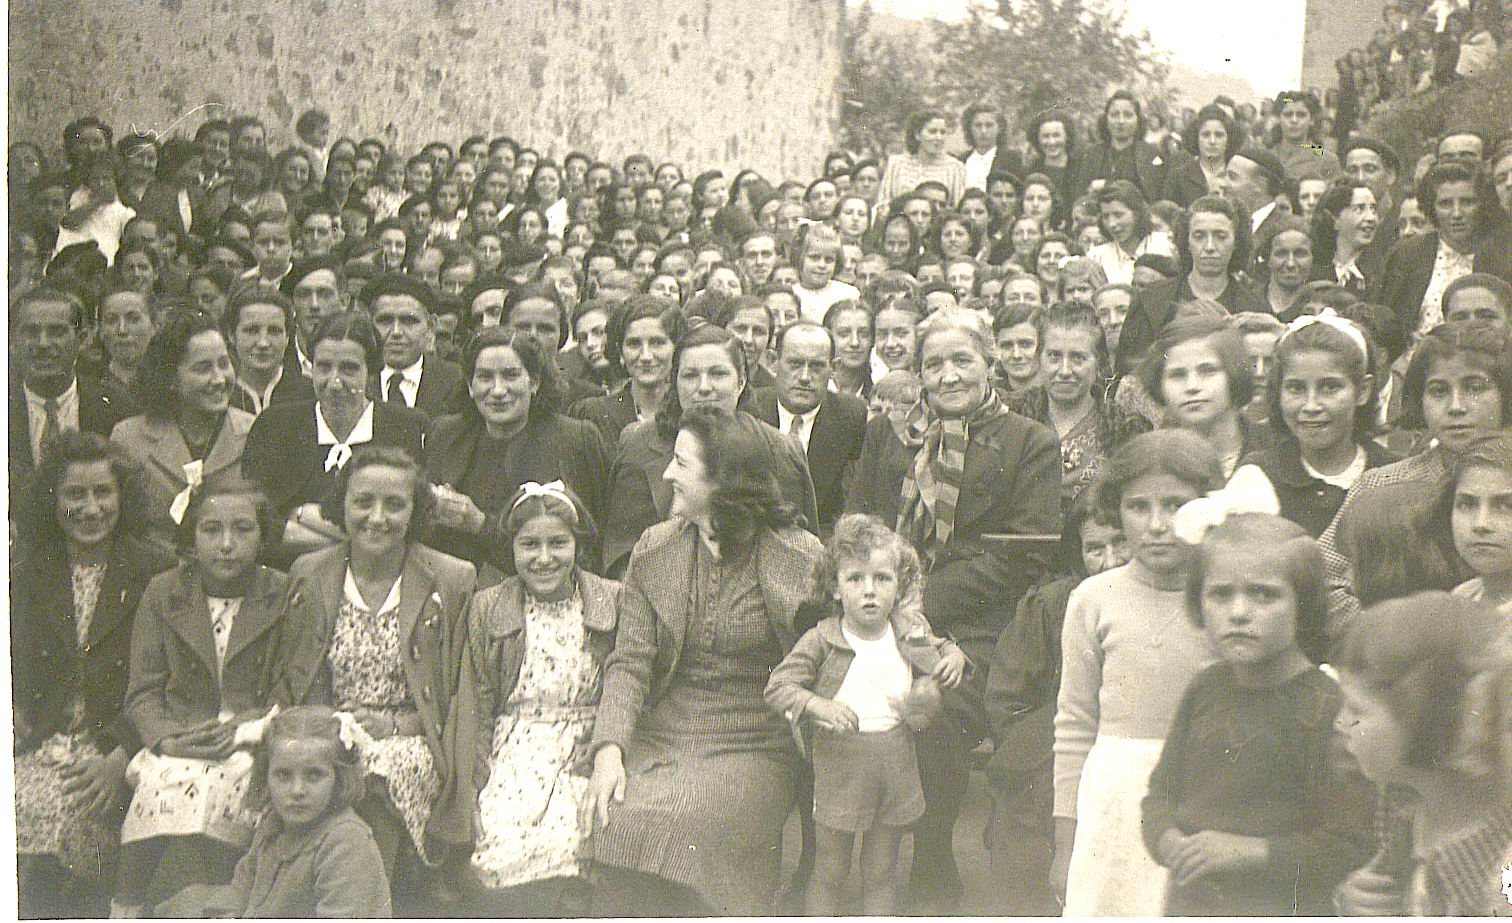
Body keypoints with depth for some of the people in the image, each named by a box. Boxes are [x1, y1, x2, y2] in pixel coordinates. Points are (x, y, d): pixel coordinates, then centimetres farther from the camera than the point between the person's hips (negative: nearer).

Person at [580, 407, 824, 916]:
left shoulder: (799, 556, -2)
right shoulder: (653, 549, 7)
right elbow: (630, 660, 1)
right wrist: (609, 749, -11)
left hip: (752, 748, -3)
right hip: (660, 737, 3)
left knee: (682, 818, -29)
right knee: (616, 817, -24)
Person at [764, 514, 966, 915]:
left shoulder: (911, 634, -2)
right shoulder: (821, 641, -13)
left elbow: (942, 649, 16)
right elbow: (778, 687, -13)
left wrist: (954, 657, -7)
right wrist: (819, 705, -28)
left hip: (896, 762, 3)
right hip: (840, 765, -3)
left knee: (881, 872, 16)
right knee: (829, 871, 10)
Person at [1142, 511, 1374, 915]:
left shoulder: (1323, 705, -14)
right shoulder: (1205, 689, 4)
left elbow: (1353, 844, -15)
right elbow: (1162, 788, 12)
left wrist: (1248, 851, -19)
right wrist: (1169, 841, -8)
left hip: (1284, 905, -5)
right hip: (1189, 902, 5)